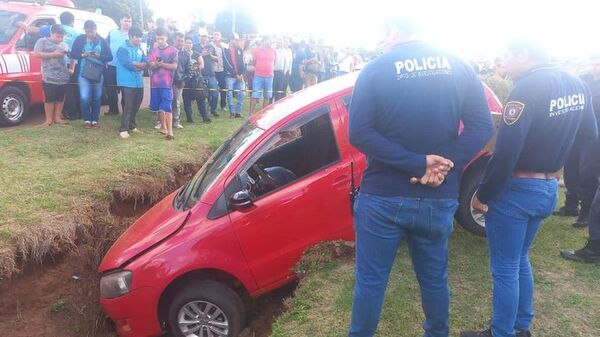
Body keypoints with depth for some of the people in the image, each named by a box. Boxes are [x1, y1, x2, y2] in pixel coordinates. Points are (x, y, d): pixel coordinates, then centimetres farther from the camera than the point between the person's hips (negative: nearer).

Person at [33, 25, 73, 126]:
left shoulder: (65, 45, 19)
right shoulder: (43, 41, 4)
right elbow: (36, 54, -7)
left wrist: (72, 68, 2)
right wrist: (53, 54, -12)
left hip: (63, 77, 5)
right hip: (49, 78, -4)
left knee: (60, 98, 7)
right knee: (49, 99, -2)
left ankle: (57, 118, 16)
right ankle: (49, 119, 4)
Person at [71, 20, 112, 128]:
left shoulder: (102, 41, 4)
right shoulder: (80, 39, 3)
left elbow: (110, 57, 1)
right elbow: (73, 54, 3)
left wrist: (99, 56, -18)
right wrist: (83, 55, -16)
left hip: (98, 73, 1)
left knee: (97, 97, 6)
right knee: (84, 97, -10)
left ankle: (95, 120, 18)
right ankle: (86, 119, 8)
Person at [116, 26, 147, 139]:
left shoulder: (140, 49, 14)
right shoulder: (123, 49, -6)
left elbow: (146, 62, 3)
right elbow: (128, 64, -18)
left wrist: (134, 64, -14)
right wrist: (140, 65, -5)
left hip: (139, 82, 7)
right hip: (128, 82, -7)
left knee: (136, 105, 14)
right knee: (128, 106, -9)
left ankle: (132, 126, 28)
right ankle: (123, 129, -3)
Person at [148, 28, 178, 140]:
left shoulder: (173, 50, 1)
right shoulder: (154, 51, 11)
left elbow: (174, 66, -6)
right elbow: (151, 66, 4)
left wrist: (162, 64, -14)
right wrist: (156, 64, -17)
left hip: (166, 83, -4)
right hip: (155, 82, 4)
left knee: (167, 106, -10)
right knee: (159, 106, 10)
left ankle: (170, 131, -14)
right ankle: (163, 127, 23)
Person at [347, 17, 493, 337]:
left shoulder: (376, 69, -6)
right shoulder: (458, 66, 4)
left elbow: (358, 133, -16)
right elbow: (482, 127, -4)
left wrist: (417, 163, -17)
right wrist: (447, 166, -11)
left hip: (383, 198, -3)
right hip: (439, 198, 3)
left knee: (370, 280, 12)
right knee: (435, 278, 22)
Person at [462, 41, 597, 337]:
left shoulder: (528, 87, -20)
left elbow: (506, 152, -25)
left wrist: (483, 195, -16)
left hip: (517, 190, -8)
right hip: (549, 189, 9)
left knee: (504, 269, 6)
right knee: (520, 261, 24)